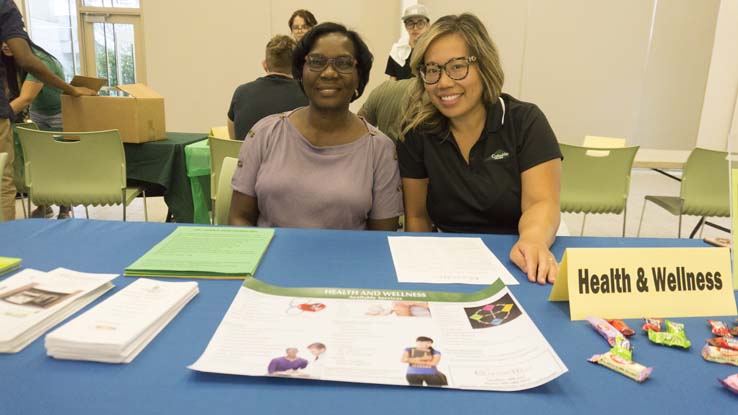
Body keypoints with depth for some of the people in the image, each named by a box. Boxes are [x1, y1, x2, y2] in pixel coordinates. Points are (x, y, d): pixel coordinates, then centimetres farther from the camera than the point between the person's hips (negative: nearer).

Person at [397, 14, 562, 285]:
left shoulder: (525, 122, -6)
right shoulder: (417, 132, -2)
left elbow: (541, 203, -16)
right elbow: (417, 216, 4)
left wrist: (533, 240, -38)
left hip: (519, 263, -1)